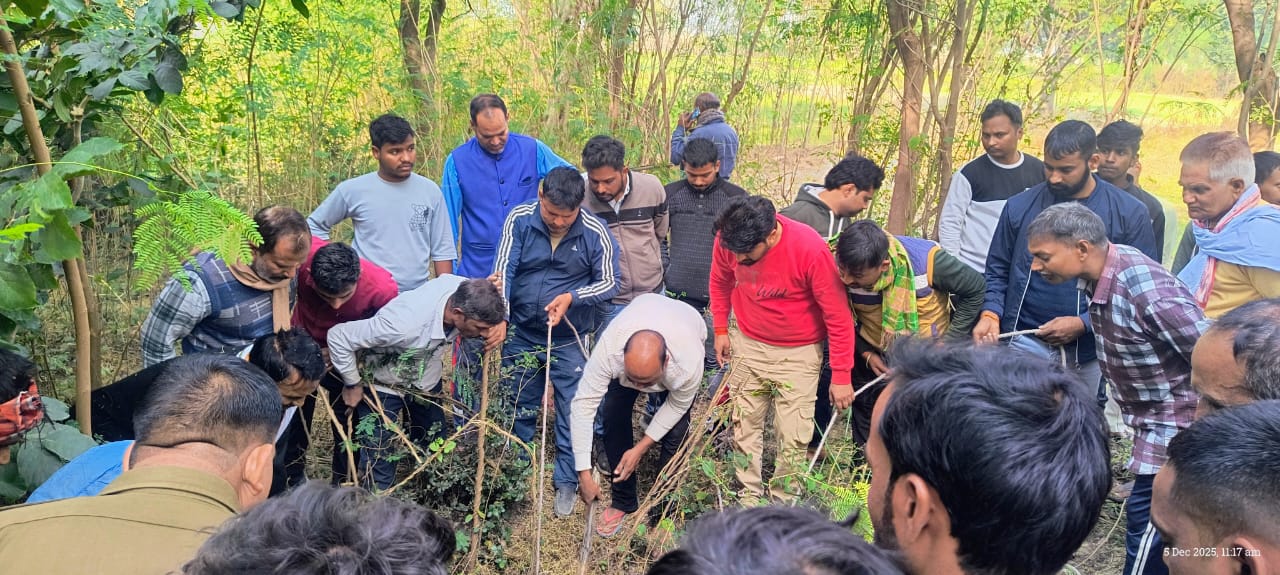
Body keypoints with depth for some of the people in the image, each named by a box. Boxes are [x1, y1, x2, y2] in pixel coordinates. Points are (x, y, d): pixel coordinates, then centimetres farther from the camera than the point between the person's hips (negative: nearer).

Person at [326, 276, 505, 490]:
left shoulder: (467, 294, -29)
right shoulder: (404, 323, -44)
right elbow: (339, 337, -30)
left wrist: (497, 327, -22)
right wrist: (352, 384, -18)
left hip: (427, 383, 5)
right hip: (382, 387, -5)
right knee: (380, 472, 0)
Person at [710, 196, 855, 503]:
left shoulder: (811, 249, -28)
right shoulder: (728, 238, -16)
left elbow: (838, 315, -19)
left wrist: (841, 375, -17)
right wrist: (720, 330, 6)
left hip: (798, 353, -3)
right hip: (748, 345, 4)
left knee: (793, 437, 0)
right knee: (744, 426, 11)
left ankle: (784, 503, 21)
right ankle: (749, 497, 29)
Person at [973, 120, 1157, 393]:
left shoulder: (1130, 214, -2)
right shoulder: (1020, 207, 0)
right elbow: (997, 270, 7)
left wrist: (1084, 324, -12)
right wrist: (990, 314, -11)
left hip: (1091, 349, 1)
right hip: (1026, 343, 0)